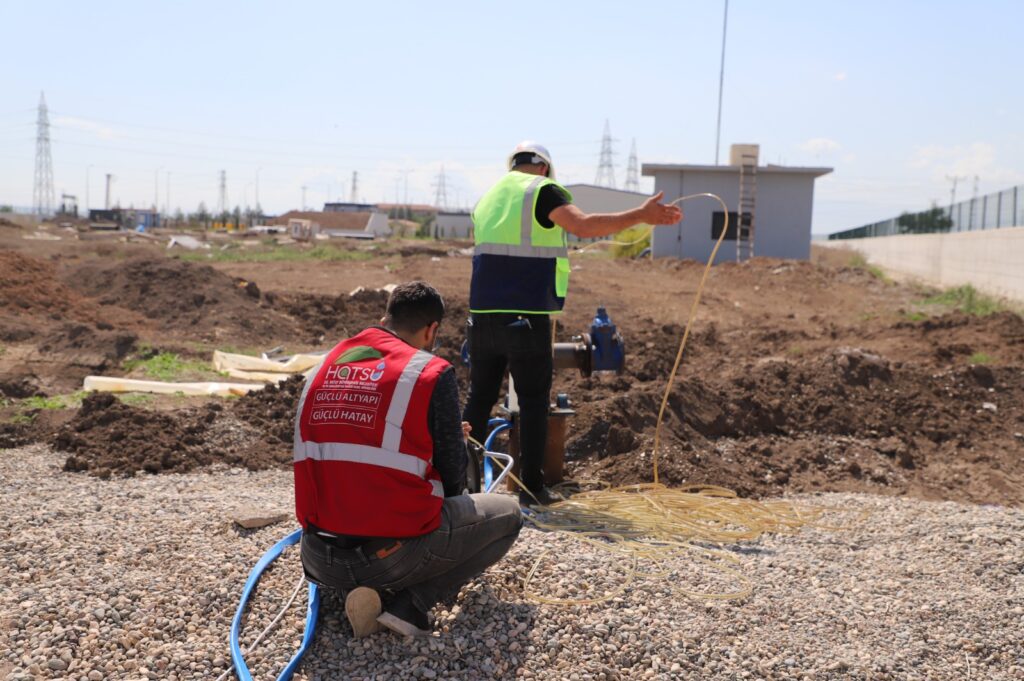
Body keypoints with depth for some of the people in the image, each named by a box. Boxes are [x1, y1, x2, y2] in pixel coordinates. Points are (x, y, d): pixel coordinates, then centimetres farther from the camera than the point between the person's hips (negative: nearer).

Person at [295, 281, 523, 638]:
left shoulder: (324, 367, 9)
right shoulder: (432, 373, -9)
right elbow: (451, 472, -1)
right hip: (391, 554, -6)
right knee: (508, 514, 15)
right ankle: (408, 605, -2)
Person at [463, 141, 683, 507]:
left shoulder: (488, 198, 20)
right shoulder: (542, 190, -3)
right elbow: (584, 225, -20)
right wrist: (641, 216, -20)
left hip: (483, 311, 6)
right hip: (526, 314, -6)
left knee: (480, 395, 14)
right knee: (533, 400, 2)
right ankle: (531, 486, 5)